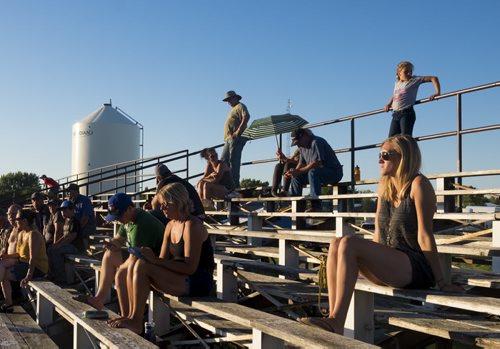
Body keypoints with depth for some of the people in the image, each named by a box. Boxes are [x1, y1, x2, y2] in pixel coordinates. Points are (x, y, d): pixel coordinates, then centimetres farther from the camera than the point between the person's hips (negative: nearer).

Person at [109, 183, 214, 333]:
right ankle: (131, 315, -4)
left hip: (198, 283, -9)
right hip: (183, 280, 9)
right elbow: (163, 260, 11)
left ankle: (136, 322, -13)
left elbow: (190, 268, -21)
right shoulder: (171, 225, 12)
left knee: (142, 266, -21)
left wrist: (154, 260, -24)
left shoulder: (192, 226, -15)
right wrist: (151, 257, -12)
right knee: (133, 265, -4)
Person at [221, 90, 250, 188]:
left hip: (236, 138, -10)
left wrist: (238, 131, -24)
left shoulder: (240, 106, -1)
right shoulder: (233, 109, 28)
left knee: (234, 161, -13)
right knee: (223, 160, 4)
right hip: (229, 138, 10)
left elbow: (246, 117, -19)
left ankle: (235, 183, -13)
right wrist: (227, 137, 15)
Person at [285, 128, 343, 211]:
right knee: (296, 177, 3)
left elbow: (317, 163, -28)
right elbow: (301, 163, 15)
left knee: (312, 172, -36)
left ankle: (316, 205, -40)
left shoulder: (316, 142, -18)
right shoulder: (303, 147, 12)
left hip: (334, 172, -10)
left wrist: (299, 171, -28)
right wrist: (293, 172, -6)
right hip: (318, 173, 10)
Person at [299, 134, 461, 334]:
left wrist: (440, 282, -9)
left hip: (416, 269, -8)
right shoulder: (385, 185, 16)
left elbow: (424, 235, -11)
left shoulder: (418, 184, -7)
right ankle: (334, 320, -24)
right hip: (389, 268, 8)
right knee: (336, 244, -15)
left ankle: (336, 323, -30)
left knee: (349, 244, -26)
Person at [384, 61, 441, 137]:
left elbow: (434, 78, -3)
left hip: (407, 113, -6)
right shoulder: (397, 82, 17)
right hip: (396, 114, 6)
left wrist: (437, 93, -12)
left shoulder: (415, 80, 1)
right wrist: (389, 104, 24)